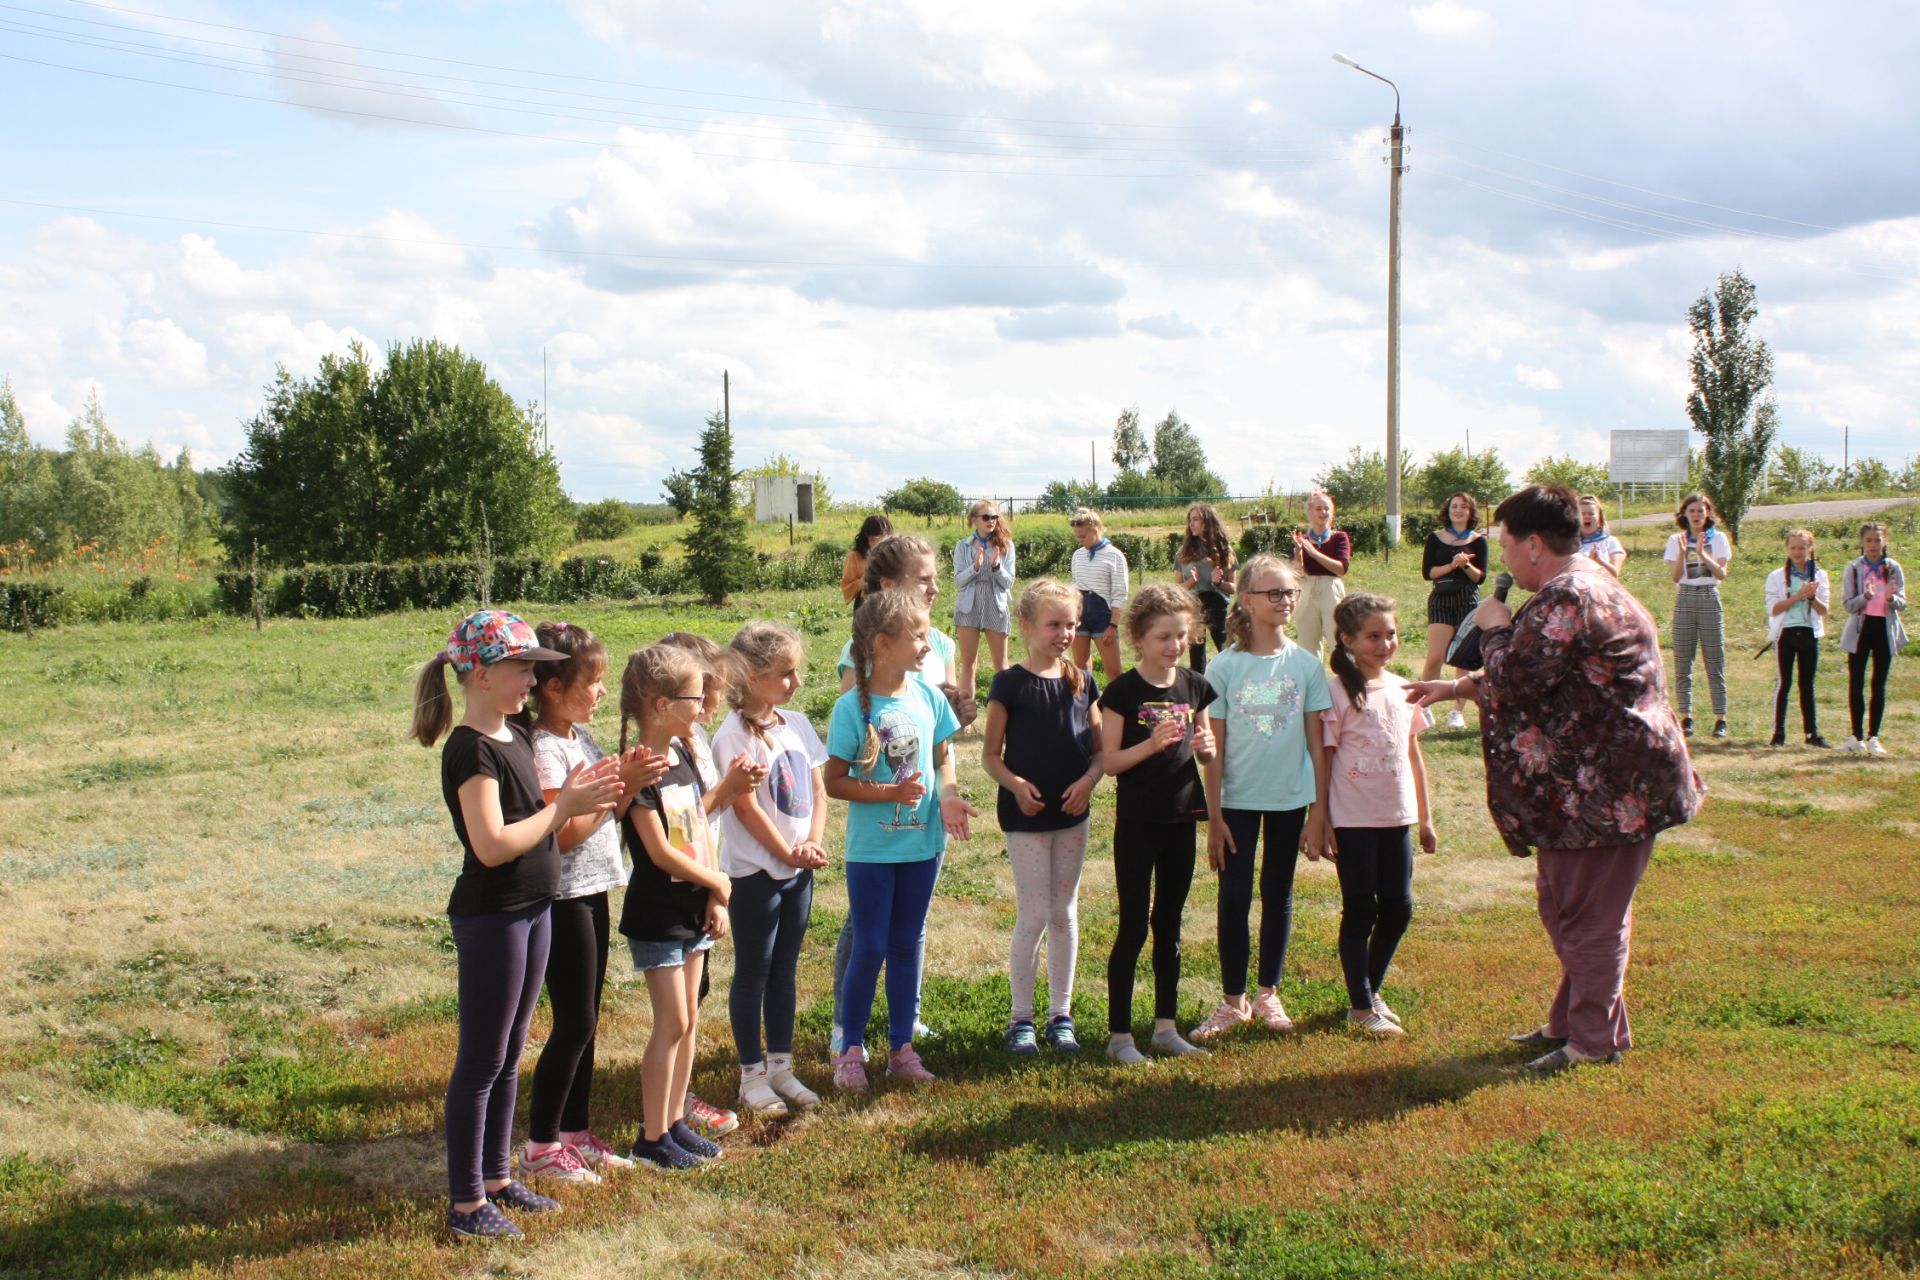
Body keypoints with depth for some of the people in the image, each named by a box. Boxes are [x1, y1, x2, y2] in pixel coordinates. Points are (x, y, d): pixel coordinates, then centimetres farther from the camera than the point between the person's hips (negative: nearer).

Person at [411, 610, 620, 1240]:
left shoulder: (516, 738, 10)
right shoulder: (471, 750, -18)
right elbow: (492, 845, -25)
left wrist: (575, 795, -3)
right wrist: (564, 805, -20)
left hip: (531, 910, 9)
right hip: (490, 917, -9)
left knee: (509, 1055, 17)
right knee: (481, 1061, 1)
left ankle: (497, 1177, 30)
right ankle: (466, 1203, 11)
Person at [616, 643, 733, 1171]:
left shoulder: (683, 754, 8)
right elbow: (661, 852, -20)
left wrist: (715, 900, 2)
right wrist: (719, 884, -8)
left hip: (693, 910, 8)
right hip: (657, 915, -8)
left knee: (689, 1019, 13)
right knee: (672, 1023, -4)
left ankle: (675, 1122, 24)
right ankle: (652, 1137, 7)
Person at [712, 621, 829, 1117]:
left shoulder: (797, 725, 6)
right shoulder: (736, 734, -15)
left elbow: (817, 790, 8)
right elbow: (747, 808, -16)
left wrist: (813, 843, -7)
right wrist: (788, 854, -11)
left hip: (798, 870, 7)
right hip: (754, 871, -6)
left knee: (784, 970, 14)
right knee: (753, 972, 4)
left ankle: (782, 1067, 23)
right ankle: (752, 1075, 14)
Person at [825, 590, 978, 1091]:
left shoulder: (928, 697, -1)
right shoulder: (853, 707, -13)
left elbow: (942, 758, 9)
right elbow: (834, 781, -10)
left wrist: (947, 795, -10)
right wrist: (889, 793, -21)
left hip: (922, 844, 4)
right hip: (871, 849, -4)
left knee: (907, 945, 13)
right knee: (869, 948, 3)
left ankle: (902, 1047, 24)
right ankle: (851, 1050, 18)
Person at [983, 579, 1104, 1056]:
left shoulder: (1082, 683, 4)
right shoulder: (1010, 684, -8)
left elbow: (1098, 749, 9)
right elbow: (991, 755, -5)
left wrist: (1088, 780, -11)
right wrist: (1015, 784, -22)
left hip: (1072, 814, 4)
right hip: (1026, 815, -4)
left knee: (1065, 914, 11)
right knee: (1033, 916, -1)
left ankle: (1061, 1015, 22)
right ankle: (1021, 1019, 12)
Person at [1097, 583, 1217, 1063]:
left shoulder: (1195, 687, 5)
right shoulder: (1123, 691, -9)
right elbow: (1110, 761, -10)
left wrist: (1206, 747, -8)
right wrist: (1152, 743, -25)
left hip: (1182, 819, 5)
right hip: (1137, 822, -5)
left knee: (1169, 925, 13)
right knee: (1133, 927, -1)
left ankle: (1165, 1026, 22)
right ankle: (1119, 1033, 7)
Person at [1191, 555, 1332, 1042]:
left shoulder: (1306, 665, -2)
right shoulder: (1225, 667, -6)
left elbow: (1317, 744, 1)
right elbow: (1214, 748, -3)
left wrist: (1319, 815, 0)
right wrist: (1213, 816, -5)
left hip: (1290, 799, 1)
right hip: (1238, 800, -1)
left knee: (1278, 895, 11)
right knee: (1234, 897, 1)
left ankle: (1269, 994, 25)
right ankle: (1232, 1001, 15)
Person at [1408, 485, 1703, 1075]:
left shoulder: (1569, 600, -21)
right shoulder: (1580, 587, 16)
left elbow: (1516, 682, -24)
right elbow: (1537, 678, 27)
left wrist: (1494, 631, -5)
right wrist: (1456, 687, 28)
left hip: (1610, 785, -11)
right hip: (1586, 782, 11)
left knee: (1589, 912, -1)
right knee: (1561, 902, 19)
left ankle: (1593, 1039, 9)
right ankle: (1571, 1019, 30)